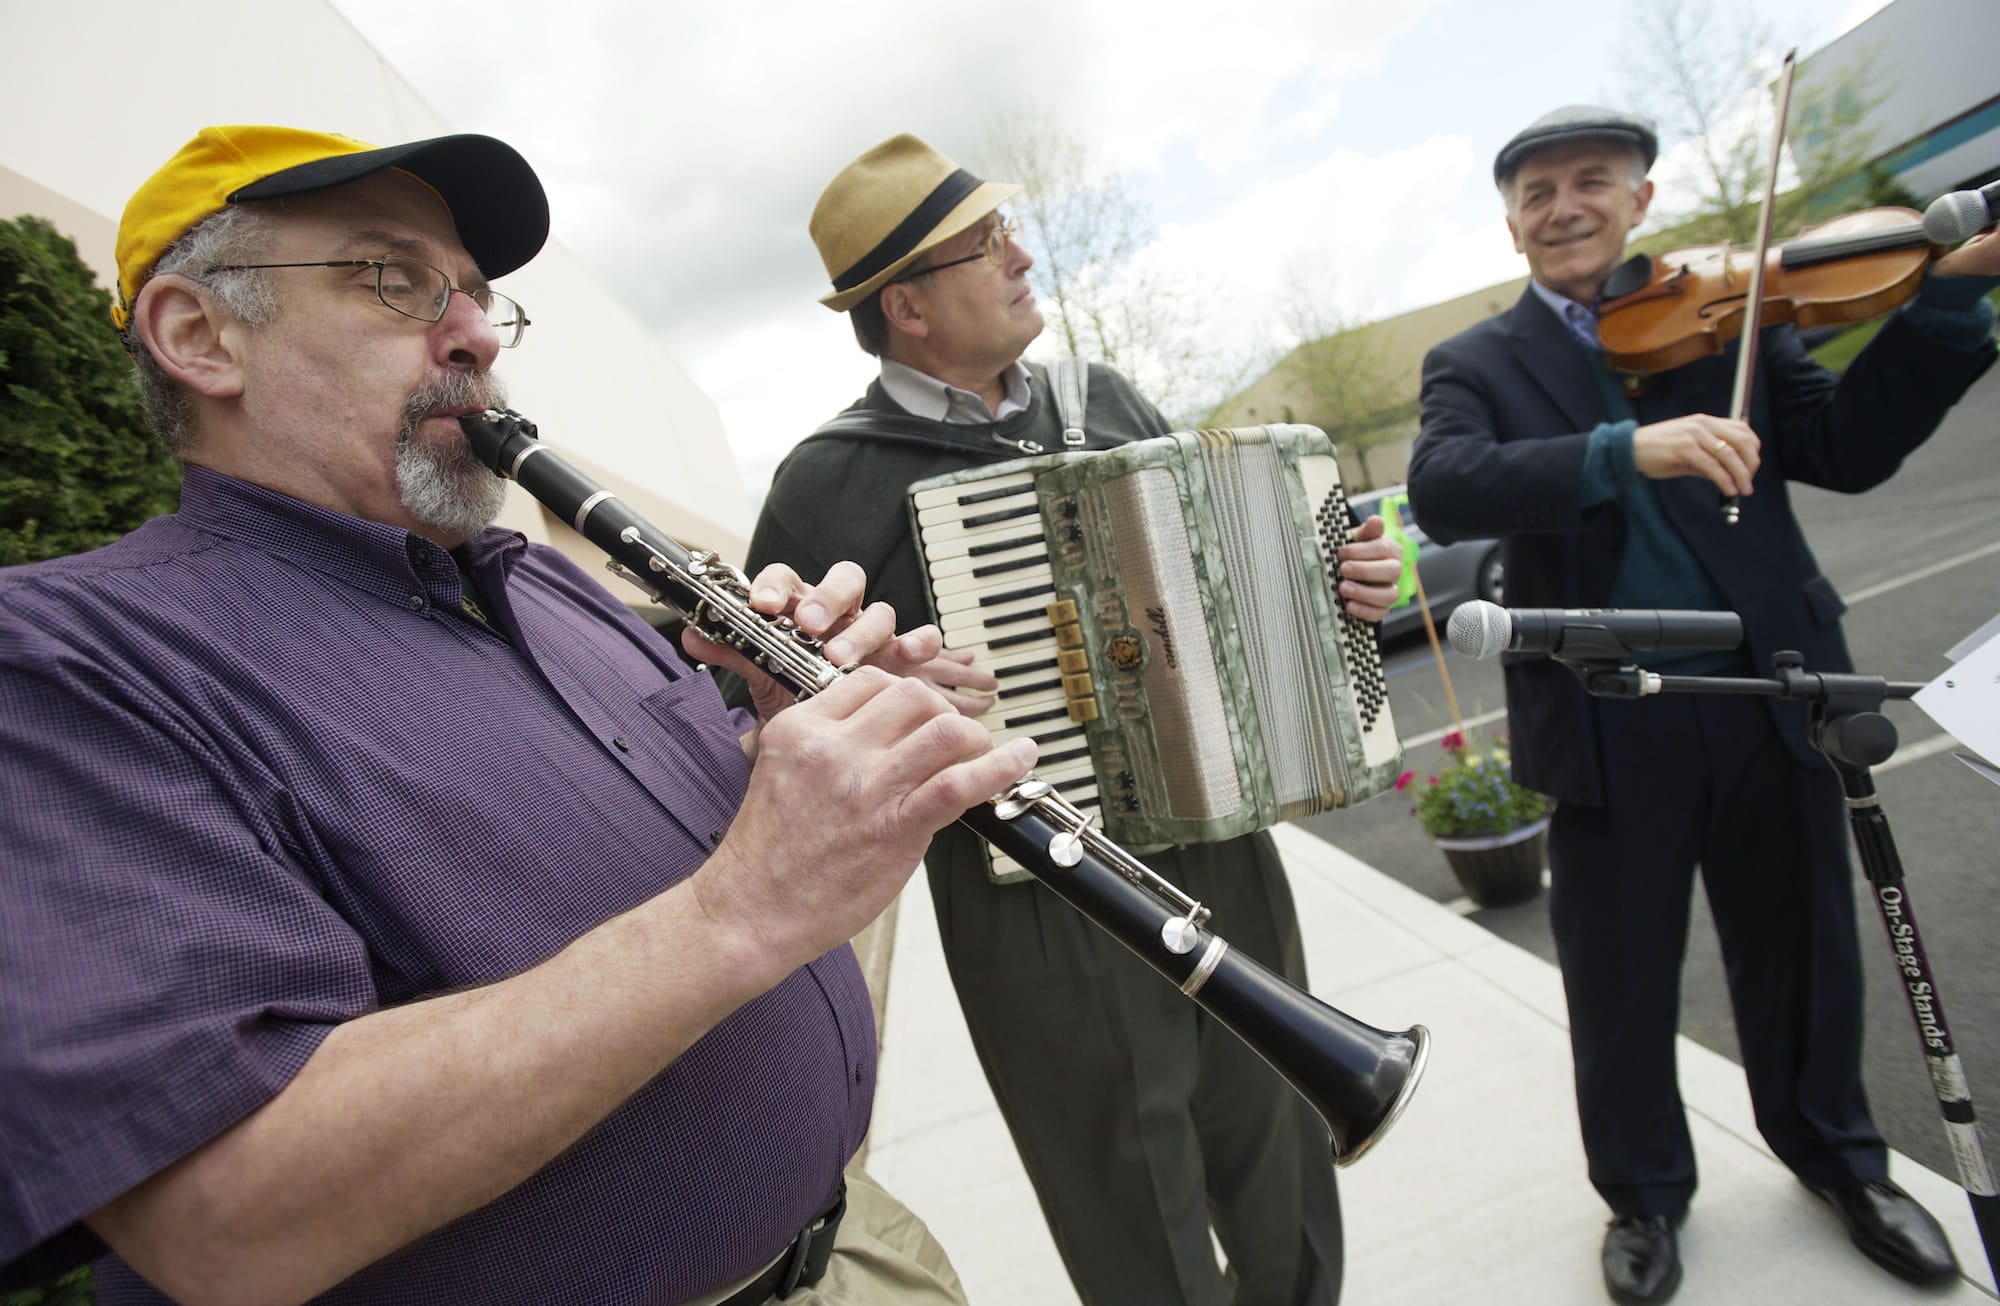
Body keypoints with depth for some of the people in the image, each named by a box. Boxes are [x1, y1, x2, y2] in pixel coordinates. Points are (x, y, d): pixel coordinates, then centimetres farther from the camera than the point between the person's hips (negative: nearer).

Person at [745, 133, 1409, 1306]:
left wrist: (1337, 579, 2)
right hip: (1042, 916, -5)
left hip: (1225, 855, 6)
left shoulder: (1107, 399, 7)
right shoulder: (831, 484, -11)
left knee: (1287, 1205, 24)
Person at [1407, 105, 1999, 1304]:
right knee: (1620, 982, 11)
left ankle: (1836, 1154, 47)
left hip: (1768, 698, 2)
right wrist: (1622, 452, -31)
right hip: (1607, 731, -2)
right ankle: (1646, 1192, 36)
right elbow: (1441, 489, -19)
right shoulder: (1477, 365, 2)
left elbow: (1849, 450, 0)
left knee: (1801, 947, 20)